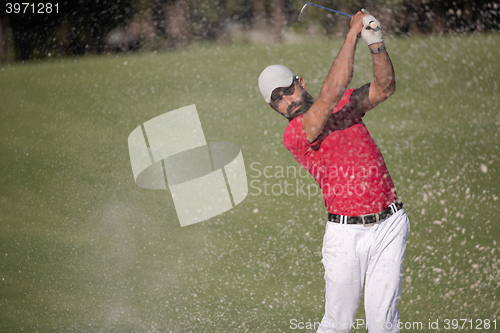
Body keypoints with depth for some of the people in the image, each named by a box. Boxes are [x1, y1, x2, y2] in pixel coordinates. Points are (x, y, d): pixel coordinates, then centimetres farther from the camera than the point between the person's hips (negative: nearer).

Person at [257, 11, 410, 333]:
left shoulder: (345, 105, 13)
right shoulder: (294, 135, -9)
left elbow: (384, 87, 6)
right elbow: (332, 91, -19)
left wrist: (376, 43, -10)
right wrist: (353, 34, -16)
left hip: (390, 224, 4)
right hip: (345, 233, -3)